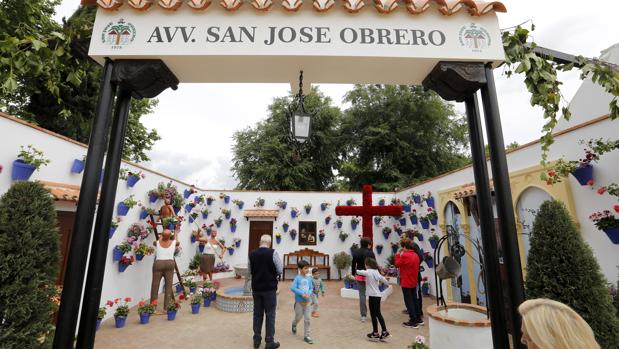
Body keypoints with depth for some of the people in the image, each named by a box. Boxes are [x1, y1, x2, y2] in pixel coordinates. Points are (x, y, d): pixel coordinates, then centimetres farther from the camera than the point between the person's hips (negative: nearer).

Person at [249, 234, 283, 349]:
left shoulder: (252, 254, -2)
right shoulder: (273, 253, -15)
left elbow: (249, 270, 10)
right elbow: (280, 270, -10)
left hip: (256, 288, 4)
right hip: (269, 288, -4)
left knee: (257, 313, 15)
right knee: (270, 315, 6)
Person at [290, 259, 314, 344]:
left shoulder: (309, 278, 0)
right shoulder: (297, 278, -13)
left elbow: (311, 288, 6)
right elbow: (293, 288, -19)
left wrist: (308, 294, -15)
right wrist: (302, 294, -24)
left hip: (308, 301, 3)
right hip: (299, 301, -3)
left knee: (307, 319, 3)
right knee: (298, 317, 13)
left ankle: (306, 336, 15)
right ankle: (294, 325, 46)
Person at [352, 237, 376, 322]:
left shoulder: (356, 252, 1)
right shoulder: (370, 253, -11)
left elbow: (353, 264, 7)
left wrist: (353, 274, 19)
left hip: (360, 276, 3)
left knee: (362, 295, 8)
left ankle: (363, 315, 11)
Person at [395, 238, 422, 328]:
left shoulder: (405, 256, -22)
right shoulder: (416, 255, 5)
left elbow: (397, 264, -12)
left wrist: (398, 255, -2)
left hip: (406, 282, -8)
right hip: (414, 282, 8)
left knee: (409, 302, 1)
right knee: (415, 300, 18)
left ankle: (413, 322, 5)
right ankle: (419, 318, 27)